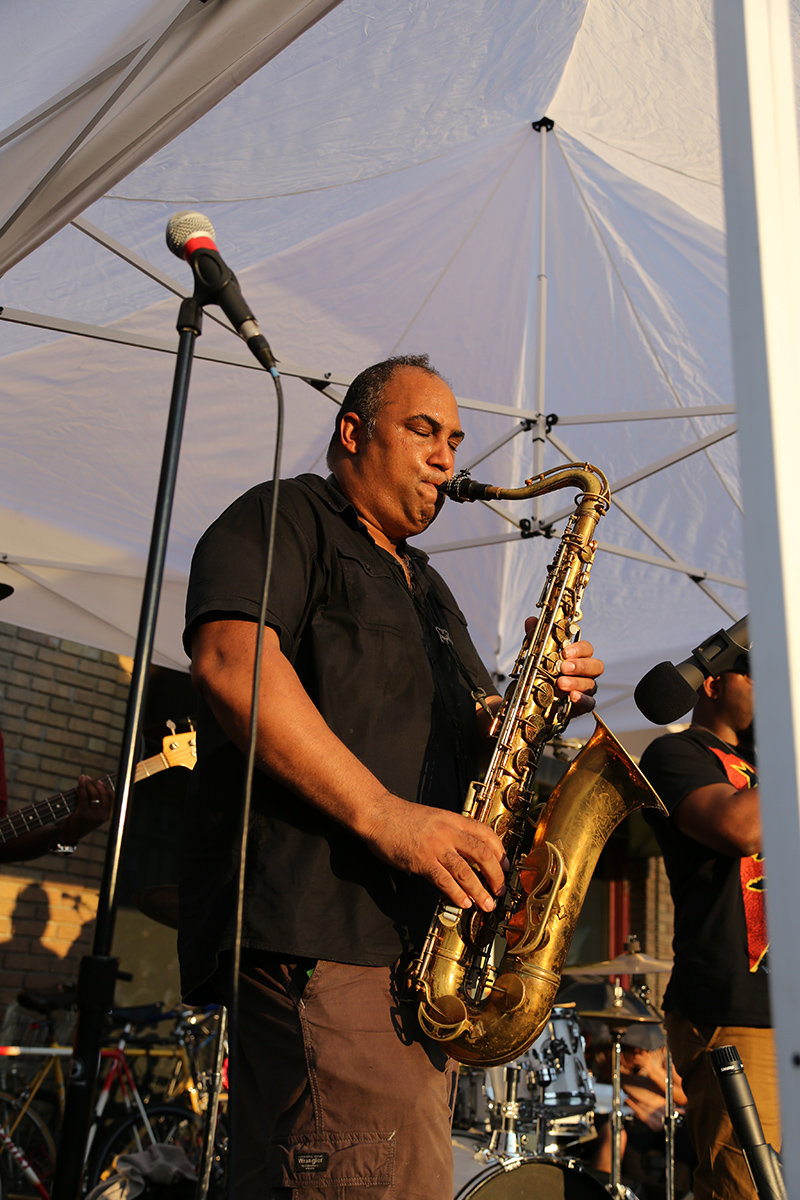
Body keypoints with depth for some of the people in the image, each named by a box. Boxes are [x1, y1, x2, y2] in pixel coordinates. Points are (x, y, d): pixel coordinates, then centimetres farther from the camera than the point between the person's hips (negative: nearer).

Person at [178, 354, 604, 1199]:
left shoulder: (428, 590, 28)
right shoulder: (283, 519, 2)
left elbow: (468, 731, 29)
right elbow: (229, 658, -17)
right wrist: (386, 815, -23)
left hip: (421, 940, 9)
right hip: (317, 936, -9)